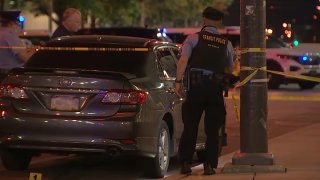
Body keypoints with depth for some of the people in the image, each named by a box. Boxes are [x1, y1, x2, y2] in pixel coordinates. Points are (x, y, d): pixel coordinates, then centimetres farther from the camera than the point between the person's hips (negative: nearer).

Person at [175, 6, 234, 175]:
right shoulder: (226, 43, 10)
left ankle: (185, 163, 2)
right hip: (216, 89, 1)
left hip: (196, 87, -1)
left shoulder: (194, 38, 2)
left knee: (190, 128, 6)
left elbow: (183, 60, -11)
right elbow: (230, 69, 18)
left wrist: (178, 81, -11)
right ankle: (209, 165, 3)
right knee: (212, 130, 8)